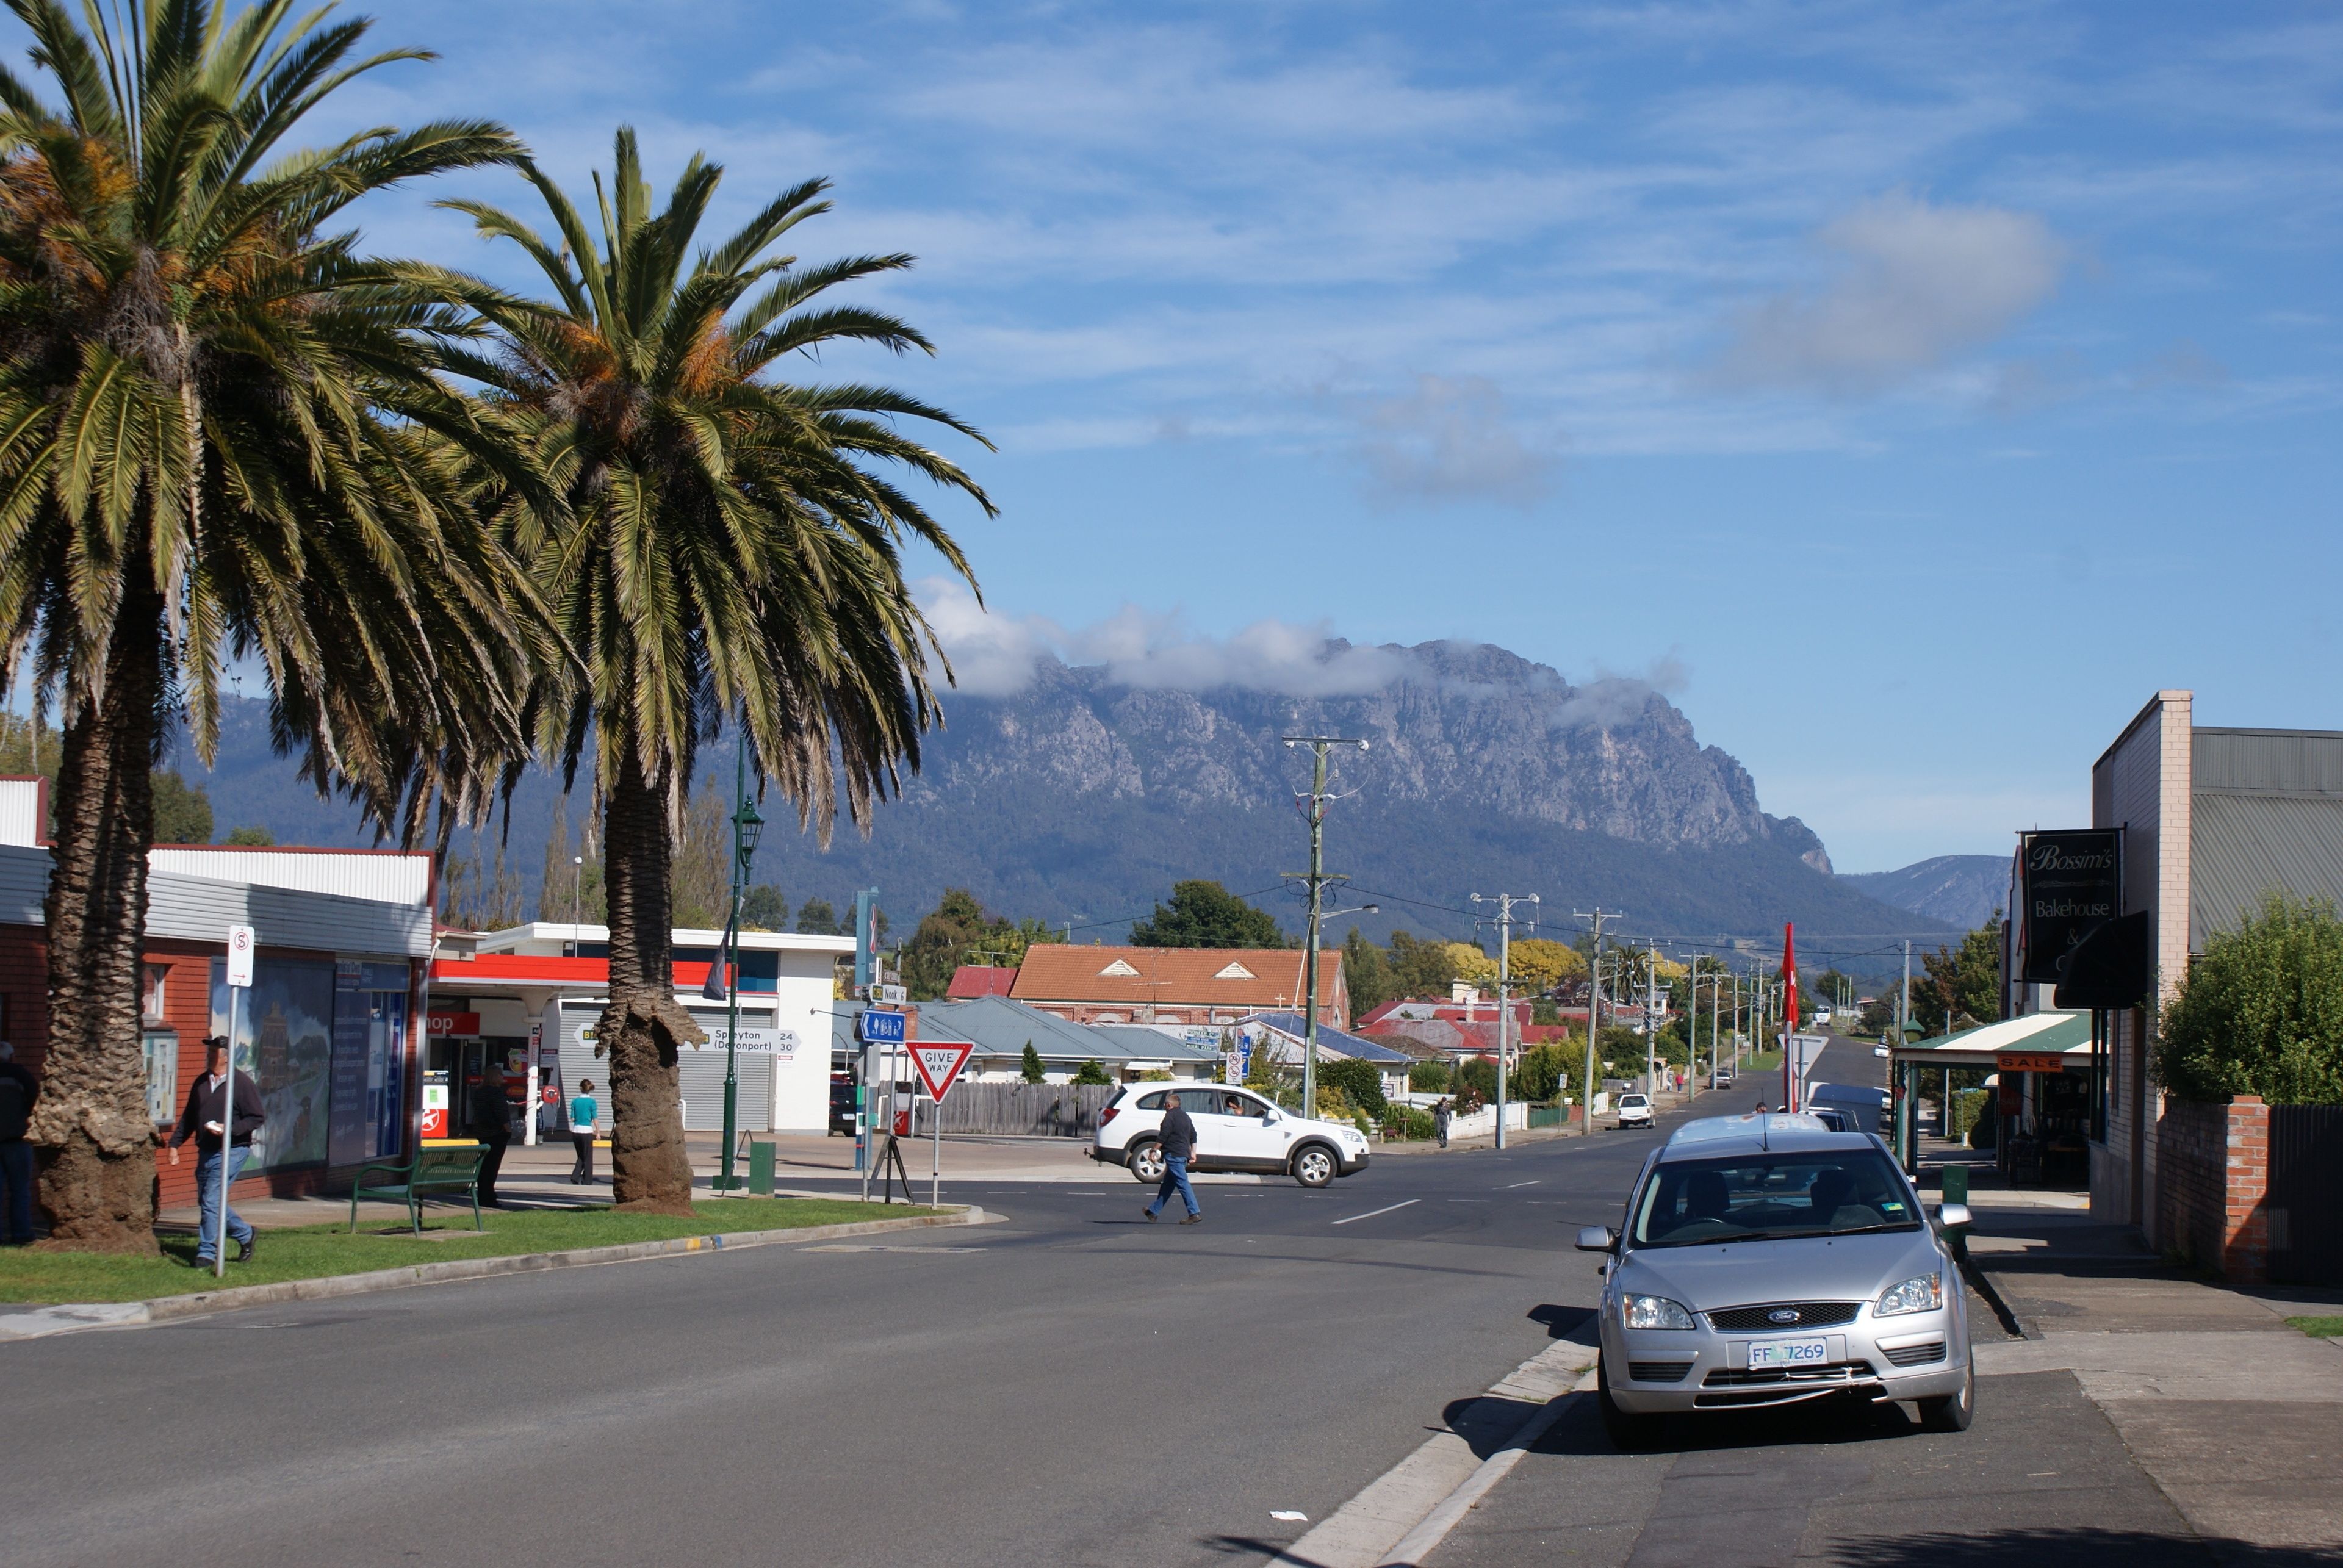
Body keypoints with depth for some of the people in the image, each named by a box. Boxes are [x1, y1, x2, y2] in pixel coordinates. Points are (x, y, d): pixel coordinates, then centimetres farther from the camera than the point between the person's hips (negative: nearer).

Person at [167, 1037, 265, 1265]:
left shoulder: (242, 1083, -9)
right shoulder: (201, 1083, 11)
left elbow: (258, 1118, -10)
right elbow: (189, 1118, 19)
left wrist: (228, 1130, -21)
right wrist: (175, 1144, 11)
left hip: (231, 1151, -8)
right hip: (206, 1152, 8)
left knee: (212, 1201, -12)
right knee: (205, 1202, 12)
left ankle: (206, 1252, -5)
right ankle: (245, 1234, 29)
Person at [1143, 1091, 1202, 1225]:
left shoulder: (1170, 1116, -8)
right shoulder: (1186, 1116, 19)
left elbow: (1163, 1136, -15)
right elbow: (1193, 1136, 21)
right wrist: (1193, 1152, 22)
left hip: (1173, 1154, -9)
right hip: (1184, 1154, 9)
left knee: (1182, 1184, -12)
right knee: (1167, 1184, 14)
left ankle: (1195, 1213, -18)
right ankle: (1153, 1211, 22)